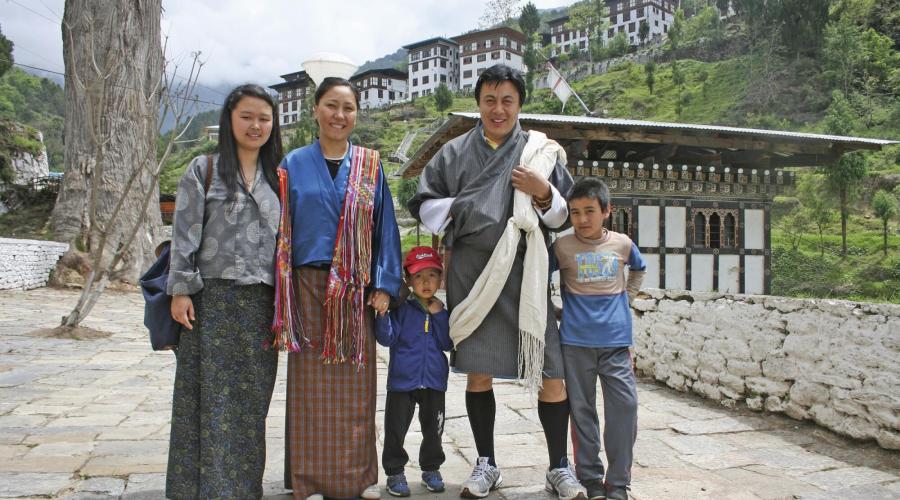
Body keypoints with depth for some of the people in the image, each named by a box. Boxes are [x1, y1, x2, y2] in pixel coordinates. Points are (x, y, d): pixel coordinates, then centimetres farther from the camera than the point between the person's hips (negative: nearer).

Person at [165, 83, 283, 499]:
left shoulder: (277, 177, 13)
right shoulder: (203, 170, 3)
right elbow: (185, 234, -2)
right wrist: (181, 289, -10)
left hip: (261, 302, 3)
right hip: (213, 298, -3)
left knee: (251, 398, 8)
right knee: (210, 395, 1)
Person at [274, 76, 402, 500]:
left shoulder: (369, 166, 8)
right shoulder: (294, 165, 5)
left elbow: (385, 227, 6)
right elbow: (283, 230, 4)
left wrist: (384, 286, -2)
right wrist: (284, 292, -2)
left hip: (356, 291, 1)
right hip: (309, 287, -1)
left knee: (355, 385, 6)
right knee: (311, 385, 4)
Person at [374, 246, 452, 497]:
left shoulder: (442, 311, 4)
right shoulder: (401, 309, -5)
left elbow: (448, 344, -5)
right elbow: (387, 338, -12)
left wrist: (439, 315, -13)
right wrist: (382, 315, -28)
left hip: (434, 381, 3)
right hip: (402, 380, -2)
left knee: (433, 428, 13)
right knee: (396, 429, 4)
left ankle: (431, 468, 31)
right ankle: (395, 472, 20)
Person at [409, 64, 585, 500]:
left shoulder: (542, 152, 8)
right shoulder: (454, 152, 9)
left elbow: (565, 218, 10)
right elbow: (423, 204, 13)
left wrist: (544, 194, -9)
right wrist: (458, 210, -5)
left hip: (525, 273, 0)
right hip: (471, 274, 1)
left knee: (551, 372, -2)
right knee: (477, 371, 8)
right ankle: (486, 464, 26)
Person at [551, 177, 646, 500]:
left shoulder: (622, 244, 3)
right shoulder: (562, 246, -4)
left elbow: (639, 269, 24)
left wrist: (626, 297, 14)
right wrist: (561, 308, 0)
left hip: (616, 341, 1)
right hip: (576, 342, -1)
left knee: (625, 406, -3)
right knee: (582, 411, 6)